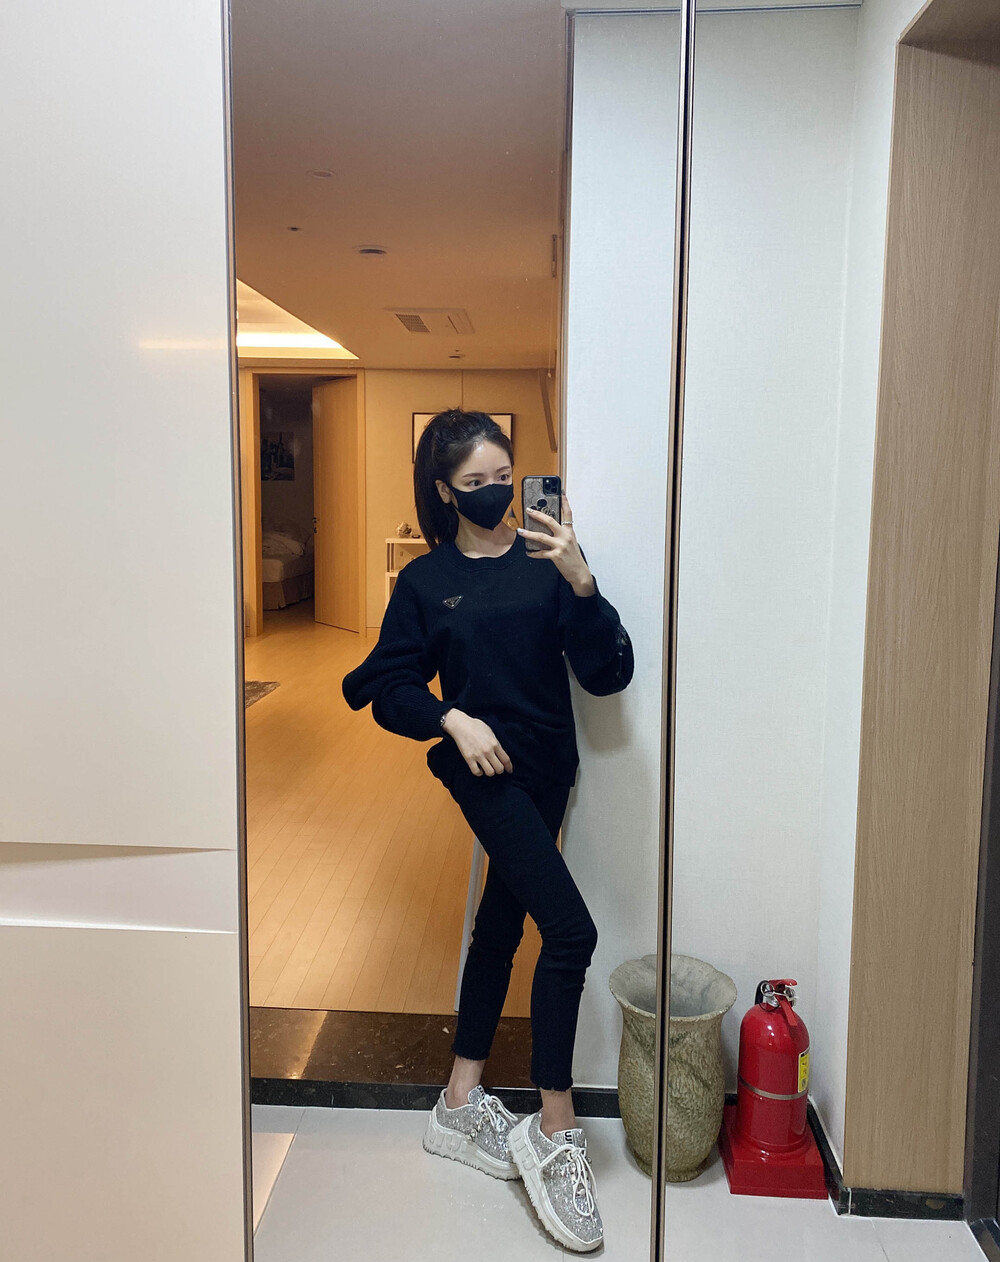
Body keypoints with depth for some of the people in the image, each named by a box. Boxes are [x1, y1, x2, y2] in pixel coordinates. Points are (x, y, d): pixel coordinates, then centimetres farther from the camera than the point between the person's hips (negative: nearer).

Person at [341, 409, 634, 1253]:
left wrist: (580, 581, -21)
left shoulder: (546, 564, 0)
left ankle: (461, 1106, 33)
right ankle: (555, 1130, 3)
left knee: (502, 924, 14)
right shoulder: (425, 581, -1)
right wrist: (454, 719, -15)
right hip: (483, 769, -4)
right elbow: (390, 690, 2)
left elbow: (608, 675, -9)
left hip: (546, 770, 4)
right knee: (571, 929, -15)